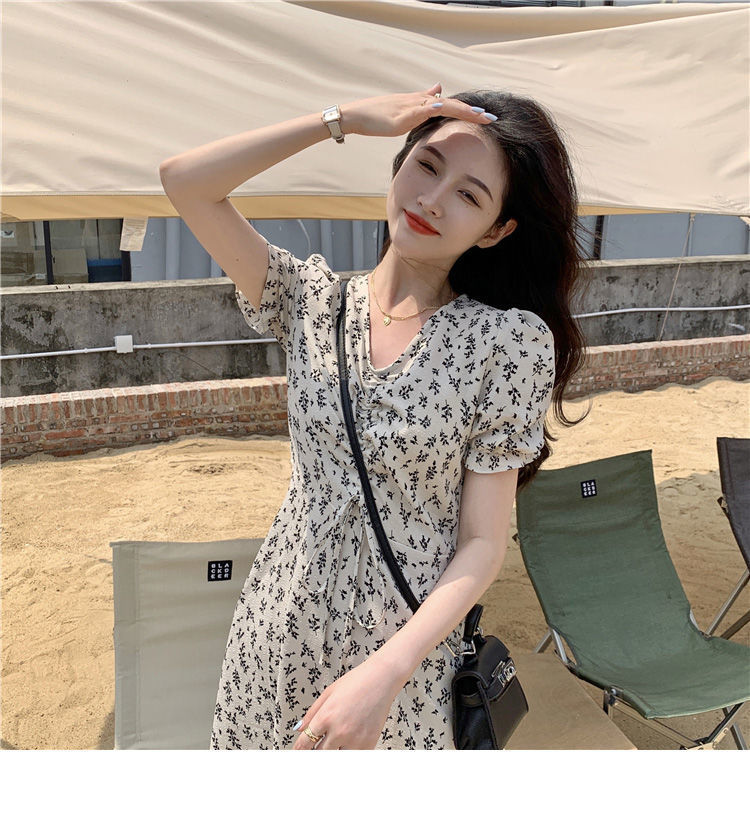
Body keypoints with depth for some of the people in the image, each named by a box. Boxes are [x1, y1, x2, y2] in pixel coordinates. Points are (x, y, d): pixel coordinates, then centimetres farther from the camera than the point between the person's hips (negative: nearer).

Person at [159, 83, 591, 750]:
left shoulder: (508, 340, -14)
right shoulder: (314, 299, -4)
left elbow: (483, 543, -13)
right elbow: (184, 180, -11)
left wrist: (386, 671, -23)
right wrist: (347, 118, -14)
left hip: (404, 639, -2)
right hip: (281, 620, 3)